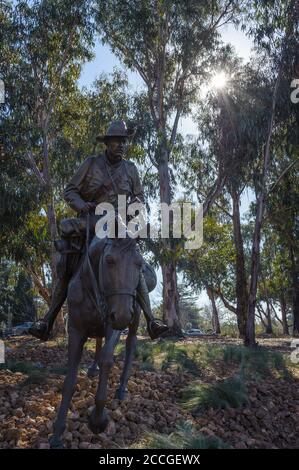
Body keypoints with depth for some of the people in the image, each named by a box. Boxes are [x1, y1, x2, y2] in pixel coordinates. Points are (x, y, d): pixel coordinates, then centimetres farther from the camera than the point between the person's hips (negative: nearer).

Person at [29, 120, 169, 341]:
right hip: (90, 222, -1)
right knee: (66, 270, -10)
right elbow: (70, 191, 4)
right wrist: (82, 205, -16)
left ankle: (152, 322, -15)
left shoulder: (130, 168, 8)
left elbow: (140, 196, 18)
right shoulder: (91, 164, 1)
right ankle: (48, 322, -2)